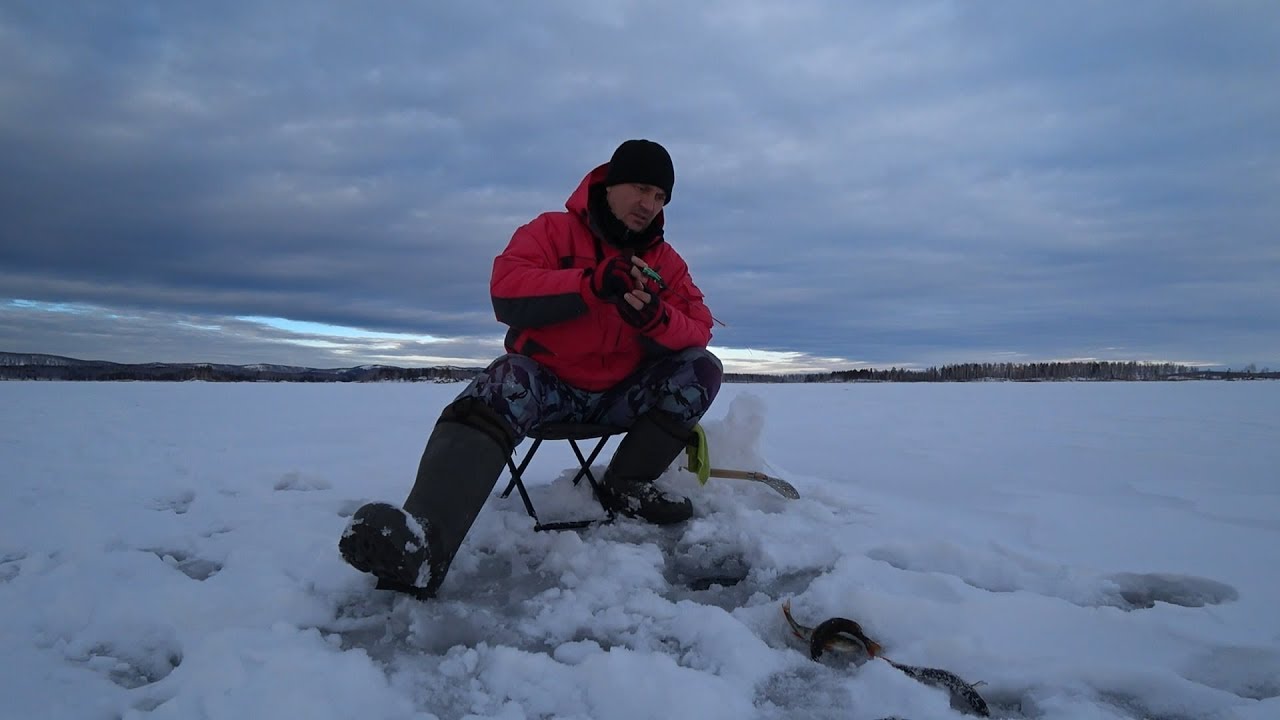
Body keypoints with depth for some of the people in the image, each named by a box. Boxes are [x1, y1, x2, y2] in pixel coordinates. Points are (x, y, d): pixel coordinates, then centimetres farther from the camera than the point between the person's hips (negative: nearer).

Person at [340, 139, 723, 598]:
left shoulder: (666, 261, 8)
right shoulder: (553, 230, 0)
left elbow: (697, 331, -4)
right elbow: (507, 294, -16)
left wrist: (655, 318, -28)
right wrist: (593, 282, -27)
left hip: (621, 396, 4)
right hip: (546, 382, -3)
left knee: (703, 368, -14)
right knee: (503, 387, -35)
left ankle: (626, 484, -11)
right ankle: (422, 544, -55)